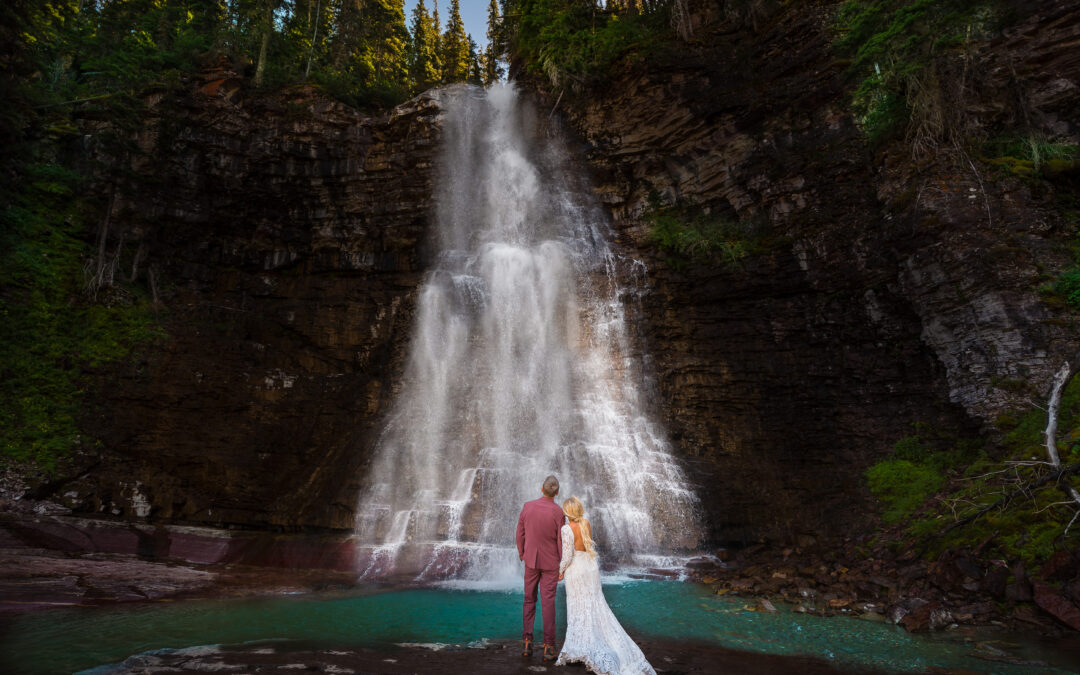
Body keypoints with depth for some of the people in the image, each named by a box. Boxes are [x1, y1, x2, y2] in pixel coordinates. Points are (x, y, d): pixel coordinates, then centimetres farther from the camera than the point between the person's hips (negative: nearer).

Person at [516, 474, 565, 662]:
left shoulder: (527, 506, -8)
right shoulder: (558, 512, -15)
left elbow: (520, 534, -1)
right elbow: (561, 541, -10)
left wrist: (522, 554, 14)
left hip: (531, 560, 2)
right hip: (550, 562, -2)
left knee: (529, 600, 15)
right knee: (548, 603, 4)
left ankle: (527, 642, 13)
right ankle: (548, 647, 8)